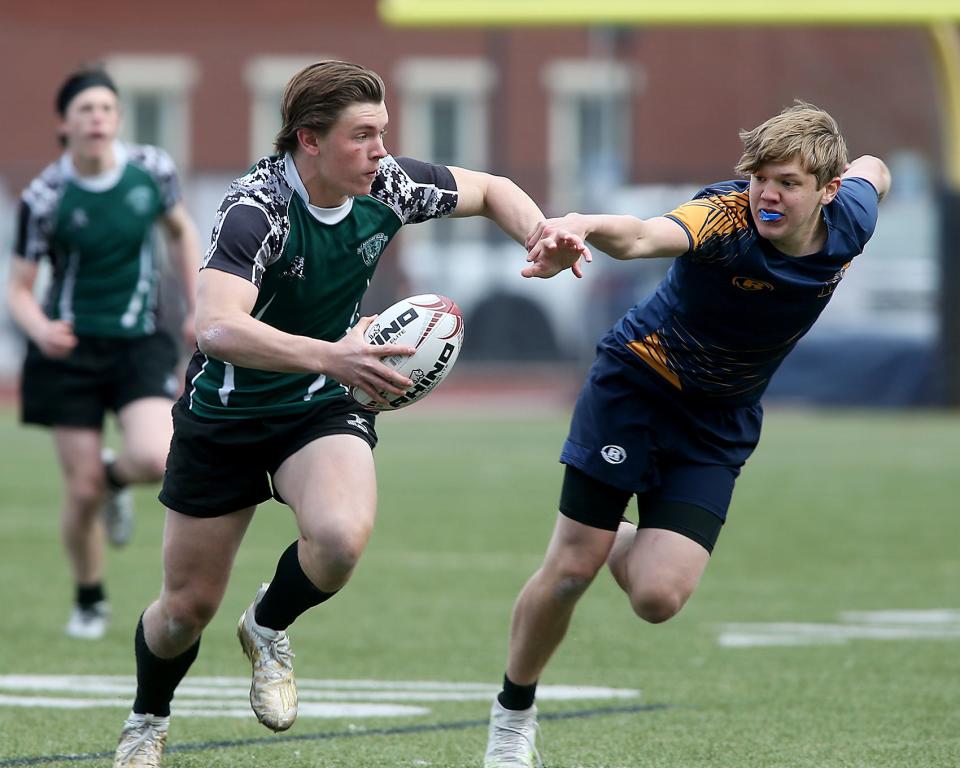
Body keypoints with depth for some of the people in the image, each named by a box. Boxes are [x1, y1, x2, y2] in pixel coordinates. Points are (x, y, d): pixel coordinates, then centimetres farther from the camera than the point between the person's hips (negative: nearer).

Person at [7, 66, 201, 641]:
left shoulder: (152, 170, -5)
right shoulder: (44, 199, -11)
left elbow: (182, 231, 15)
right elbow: (19, 287, -4)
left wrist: (197, 309, 10)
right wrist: (41, 329, -25)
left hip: (140, 342, 1)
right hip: (71, 348, -1)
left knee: (155, 461, -23)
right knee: (82, 491, -2)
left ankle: (116, 477, 16)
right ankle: (90, 603, 24)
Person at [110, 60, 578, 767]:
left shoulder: (386, 185, -11)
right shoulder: (257, 207, -28)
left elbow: (487, 190, 9)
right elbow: (218, 329, -43)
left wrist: (541, 234, -12)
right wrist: (330, 356, -54)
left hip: (324, 412, 3)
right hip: (224, 417, -3)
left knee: (342, 537, -29)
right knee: (188, 606, 6)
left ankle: (269, 629, 4)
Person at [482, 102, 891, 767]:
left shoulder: (849, 220, -13)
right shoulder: (726, 215, -30)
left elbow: (872, 170, 14)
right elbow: (644, 237, -55)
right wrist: (581, 228, -75)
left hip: (717, 427, 3)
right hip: (637, 381, -3)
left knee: (658, 598, -12)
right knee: (570, 570, -6)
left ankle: (626, 541, 26)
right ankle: (513, 713, 21)